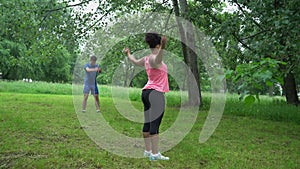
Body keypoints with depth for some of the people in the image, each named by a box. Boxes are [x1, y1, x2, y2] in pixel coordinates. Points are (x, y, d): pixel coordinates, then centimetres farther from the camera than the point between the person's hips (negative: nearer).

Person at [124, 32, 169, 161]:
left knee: (147, 123, 10)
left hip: (147, 92, 10)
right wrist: (163, 48, -57)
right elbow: (158, 59, -37)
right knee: (155, 124, -10)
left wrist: (128, 54, 55)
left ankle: (148, 151, 17)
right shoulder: (154, 59, -12)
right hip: (156, 93, -10)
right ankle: (154, 154, -10)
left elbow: (135, 61, 35)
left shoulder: (147, 59, 15)